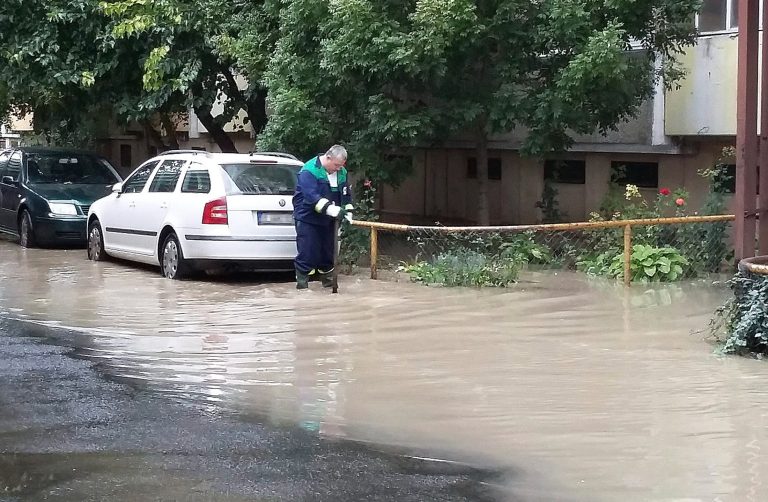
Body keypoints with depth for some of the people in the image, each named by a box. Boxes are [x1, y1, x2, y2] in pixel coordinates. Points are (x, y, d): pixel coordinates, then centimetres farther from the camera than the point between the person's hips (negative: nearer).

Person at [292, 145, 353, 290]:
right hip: (307, 218, -6)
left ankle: (328, 280, 25)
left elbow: (345, 194, 12)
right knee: (306, 253, -9)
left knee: (327, 251, 12)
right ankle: (302, 282, -4)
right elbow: (311, 196, -31)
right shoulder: (310, 170, -20)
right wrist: (332, 209, -38)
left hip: (327, 220, 7)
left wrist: (348, 212, -5)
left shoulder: (341, 172, 4)